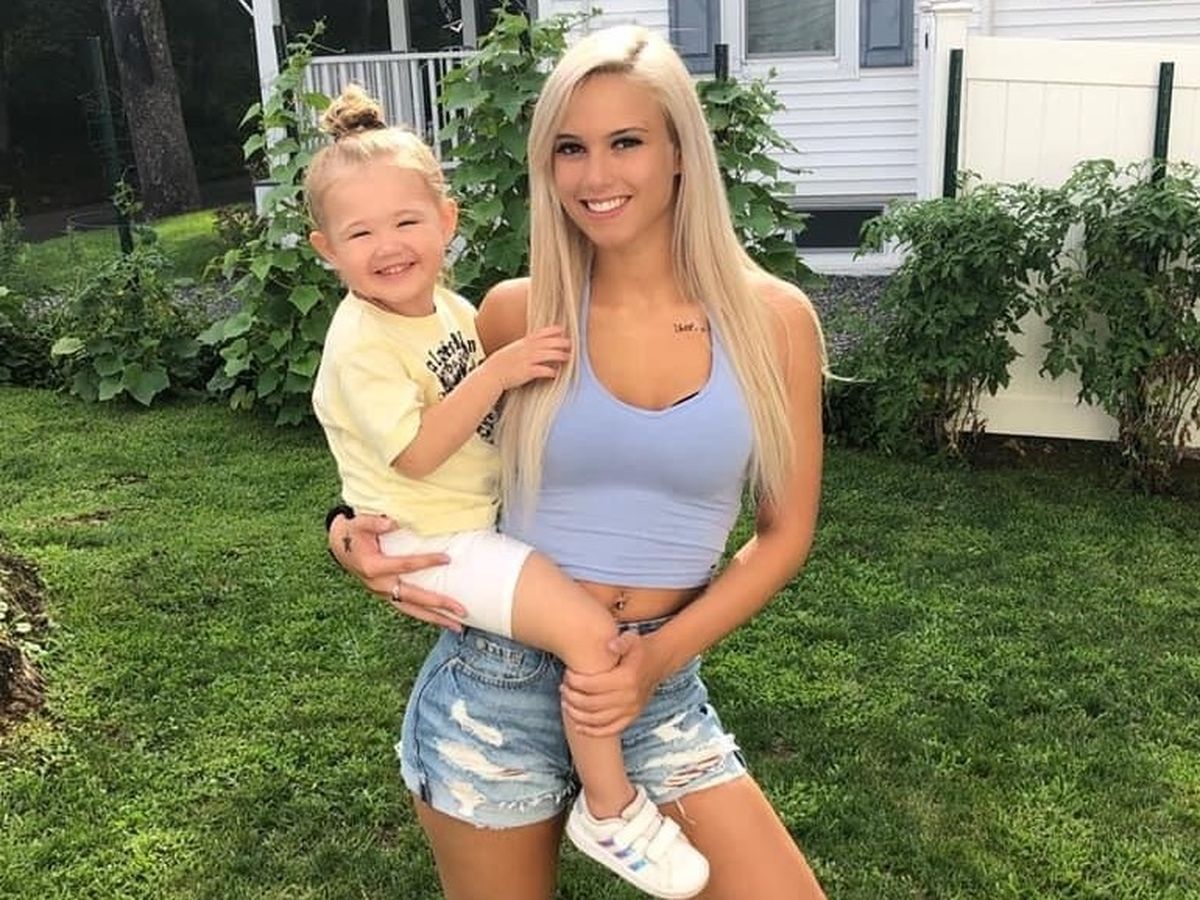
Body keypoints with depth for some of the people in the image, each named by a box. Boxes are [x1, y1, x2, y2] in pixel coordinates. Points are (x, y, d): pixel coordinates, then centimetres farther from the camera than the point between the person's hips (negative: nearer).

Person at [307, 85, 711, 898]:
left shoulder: (452, 307, 6)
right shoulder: (361, 343, -19)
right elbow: (416, 453, -24)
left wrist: (523, 366, 4)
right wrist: (498, 372, -27)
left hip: (488, 511, 9)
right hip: (434, 543, -9)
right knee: (590, 631, -23)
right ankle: (611, 809, -4)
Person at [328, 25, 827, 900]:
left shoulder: (772, 319, -5)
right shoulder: (518, 313, -6)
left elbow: (785, 532, 0)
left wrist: (660, 655, -12)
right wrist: (353, 530, -12)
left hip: (662, 692, 1)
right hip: (494, 683, 0)